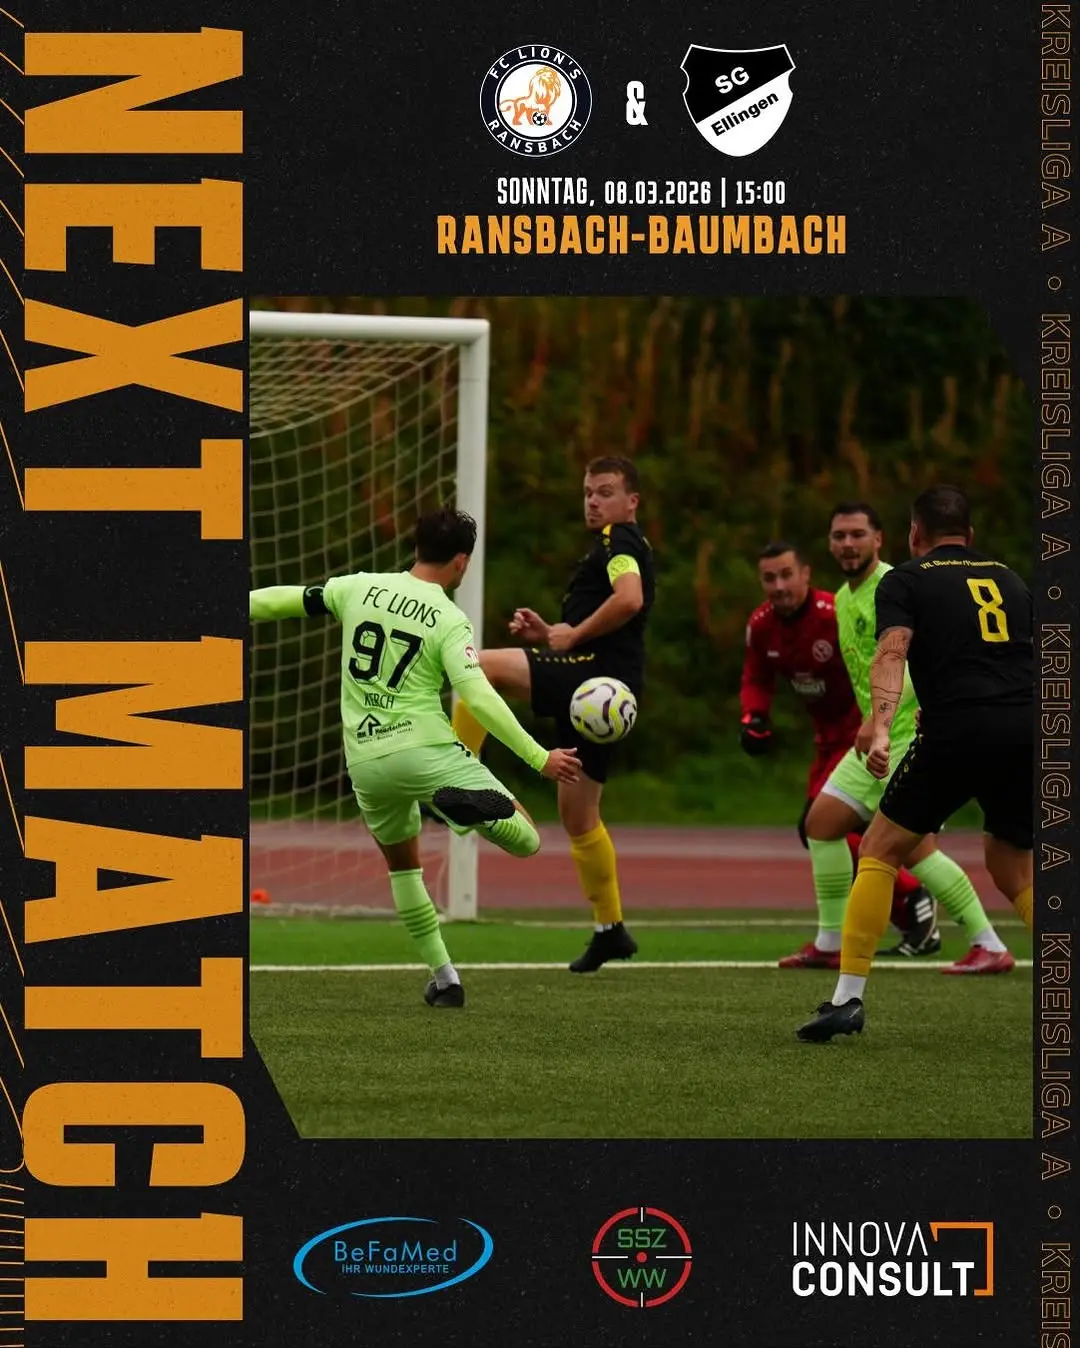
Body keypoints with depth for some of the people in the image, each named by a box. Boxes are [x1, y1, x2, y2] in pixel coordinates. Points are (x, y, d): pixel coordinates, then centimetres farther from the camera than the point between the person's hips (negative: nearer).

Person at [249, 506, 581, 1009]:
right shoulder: (450, 620, -5)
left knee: (402, 864, 26)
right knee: (526, 840, -4)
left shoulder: (359, 588, 6)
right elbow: (478, 697, -16)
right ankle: (472, 805, -36)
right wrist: (539, 759, -14)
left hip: (366, 762, 4)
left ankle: (443, 978, 19)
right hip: (426, 750, -4)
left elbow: (283, 600, 15)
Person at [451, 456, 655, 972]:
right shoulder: (625, 548, 28)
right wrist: (548, 633, 19)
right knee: (579, 817, 15)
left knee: (480, 666, -22)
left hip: (594, 676, -11)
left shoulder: (617, 541, -3)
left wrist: (572, 635, -14)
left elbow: (629, 599, -24)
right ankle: (610, 929, 20)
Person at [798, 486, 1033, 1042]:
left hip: (957, 730, -4)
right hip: (1027, 728, 4)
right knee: (1012, 867, 22)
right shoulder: (1009, 579, 25)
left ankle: (848, 998, 5)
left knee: (879, 850, 11)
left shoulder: (905, 581, 11)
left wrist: (881, 727, -20)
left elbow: (892, 652, -7)